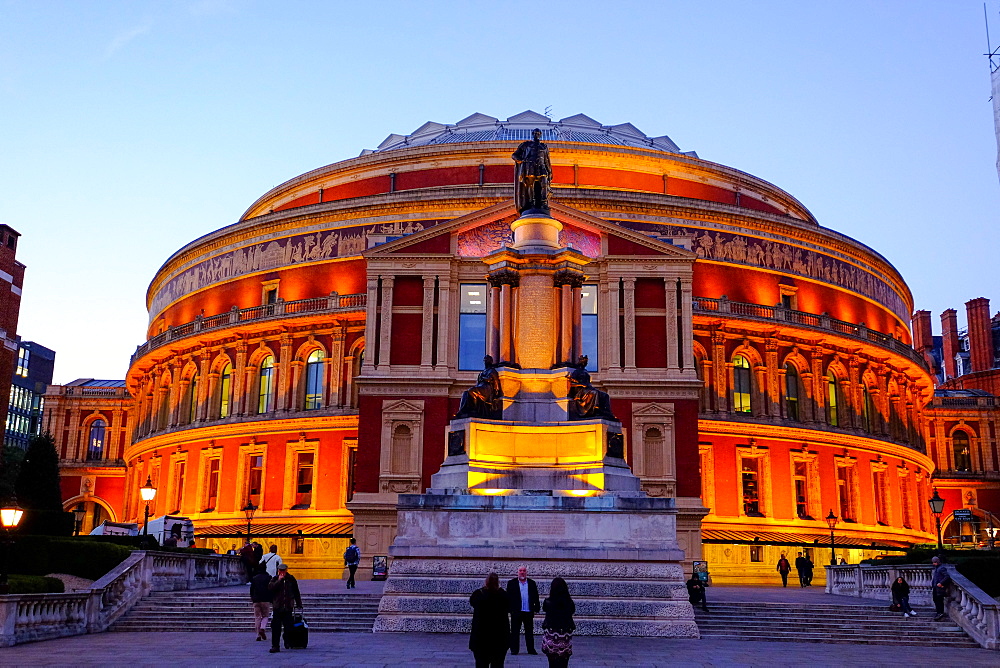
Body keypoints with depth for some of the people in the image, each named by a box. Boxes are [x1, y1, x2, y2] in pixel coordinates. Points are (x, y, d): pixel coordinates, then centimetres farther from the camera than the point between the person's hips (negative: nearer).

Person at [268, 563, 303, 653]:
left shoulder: (291, 579, 8)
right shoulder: (275, 579, 6)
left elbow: (296, 592, 15)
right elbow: (270, 588, -12)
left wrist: (299, 604, 15)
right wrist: (279, 580, -14)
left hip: (288, 608, 1)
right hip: (277, 607, -1)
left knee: (288, 627, 4)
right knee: (276, 627, -5)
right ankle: (275, 646, -2)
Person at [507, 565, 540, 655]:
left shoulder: (532, 583, 9)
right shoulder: (512, 583, 4)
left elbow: (536, 596, 10)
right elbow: (508, 596, 0)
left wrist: (537, 607, 2)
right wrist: (509, 608, -8)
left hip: (529, 612, 2)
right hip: (516, 611, -1)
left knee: (529, 631, 6)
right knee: (515, 631, 3)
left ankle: (531, 649, 13)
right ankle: (514, 649, 10)